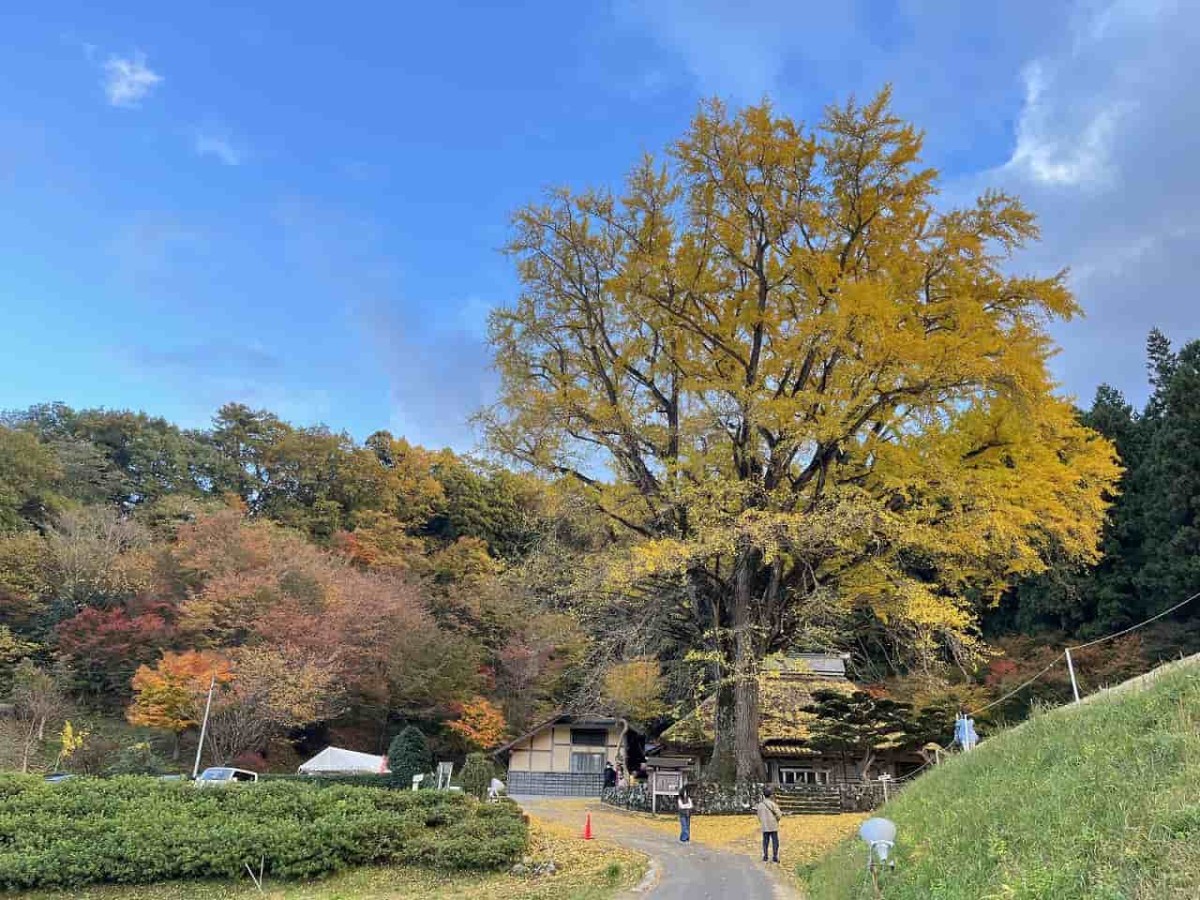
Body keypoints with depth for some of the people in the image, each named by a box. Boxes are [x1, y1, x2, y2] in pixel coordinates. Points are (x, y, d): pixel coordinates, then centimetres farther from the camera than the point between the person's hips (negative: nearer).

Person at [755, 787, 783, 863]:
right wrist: (781, 813, 10)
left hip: (764, 827, 4)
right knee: (775, 841, 5)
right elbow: (778, 815, -12)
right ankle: (775, 857, 4)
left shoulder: (760, 804, 3)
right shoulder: (772, 804, -12)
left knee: (765, 841, 12)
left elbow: (759, 817, 9)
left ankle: (765, 856, 13)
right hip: (773, 826, -4)